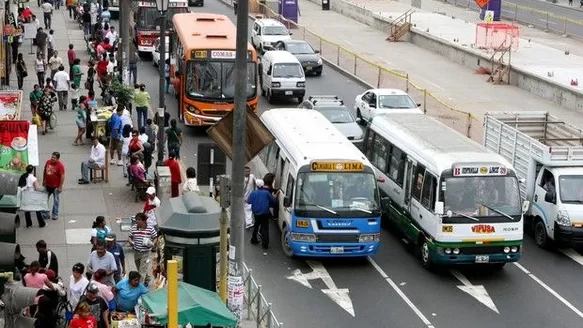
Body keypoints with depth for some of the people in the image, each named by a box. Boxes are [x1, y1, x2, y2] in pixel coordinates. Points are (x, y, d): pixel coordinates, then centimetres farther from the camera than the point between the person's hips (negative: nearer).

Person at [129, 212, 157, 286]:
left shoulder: (150, 228, -9)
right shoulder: (134, 228, -1)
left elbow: (155, 238, 1)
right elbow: (130, 237, 10)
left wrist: (152, 244, -17)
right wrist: (130, 241, -12)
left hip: (145, 253, -4)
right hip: (136, 252, 5)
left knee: (142, 270, -7)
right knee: (139, 268, 19)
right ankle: (147, 279, 42)